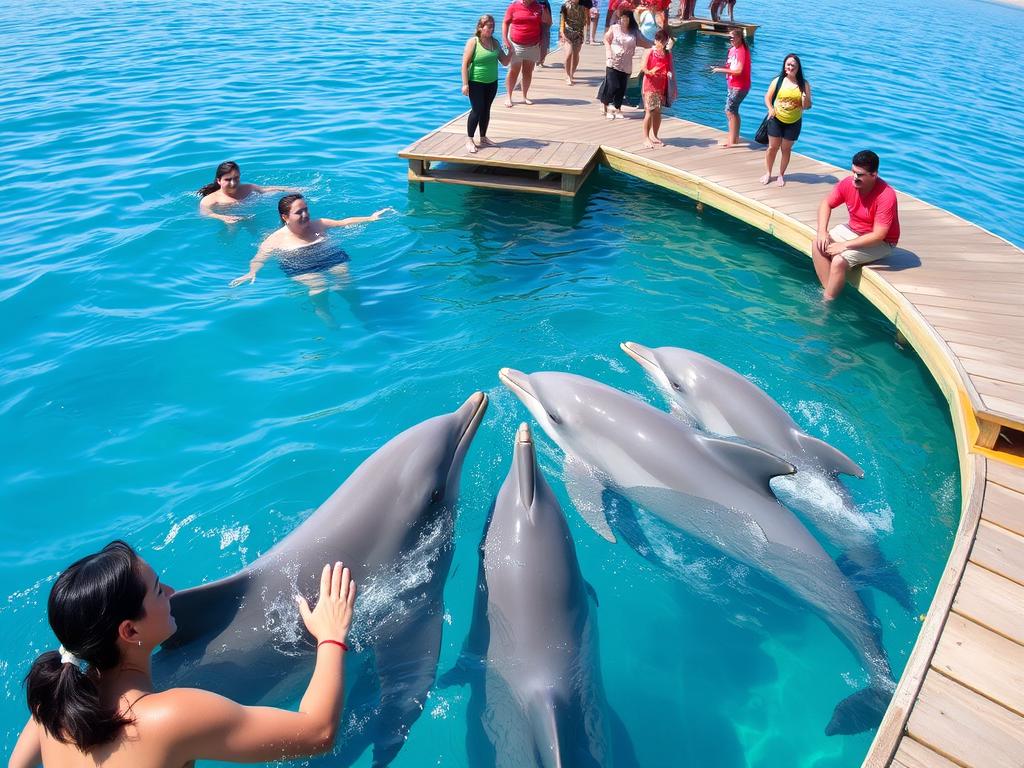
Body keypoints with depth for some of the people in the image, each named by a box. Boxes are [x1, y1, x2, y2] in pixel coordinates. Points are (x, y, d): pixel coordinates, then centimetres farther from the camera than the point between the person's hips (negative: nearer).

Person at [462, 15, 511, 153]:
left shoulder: (495, 43, 5)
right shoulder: (473, 42, -12)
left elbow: (505, 62, 10)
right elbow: (465, 64, -14)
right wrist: (465, 84, -20)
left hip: (492, 83, 6)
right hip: (476, 83, -6)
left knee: (486, 110, 12)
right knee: (477, 110, -3)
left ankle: (483, 138, 24)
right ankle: (470, 140, 7)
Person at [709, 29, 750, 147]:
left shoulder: (742, 51, -18)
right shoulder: (733, 49, 8)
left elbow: (738, 70, -25)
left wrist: (721, 70, -21)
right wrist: (720, 68, -4)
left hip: (739, 87, -10)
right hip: (732, 85, 10)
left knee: (730, 111, -12)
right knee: (733, 111, 17)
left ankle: (732, 141, -8)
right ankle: (735, 137, 29)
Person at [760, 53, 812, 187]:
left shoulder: (804, 84, -5)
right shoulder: (778, 81, -6)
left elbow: (807, 106, -4)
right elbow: (767, 97, 0)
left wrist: (805, 99, -26)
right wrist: (770, 109, -17)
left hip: (794, 123, 0)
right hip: (776, 120, 0)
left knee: (786, 149, 10)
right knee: (772, 147, 5)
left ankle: (781, 175, 23)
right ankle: (768, 173, 22)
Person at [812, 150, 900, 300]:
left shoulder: (886, 196, -29)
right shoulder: (848, 183, -13)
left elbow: (878, 236, -29)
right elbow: (826, 204, 1)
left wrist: (845, 245, -31)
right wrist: (822, 231, -15)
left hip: (881, 243, -7)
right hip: (853, 230, 7)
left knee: (839, 261, -27)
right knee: (818, 245, -14)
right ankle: (828, 291, -13)